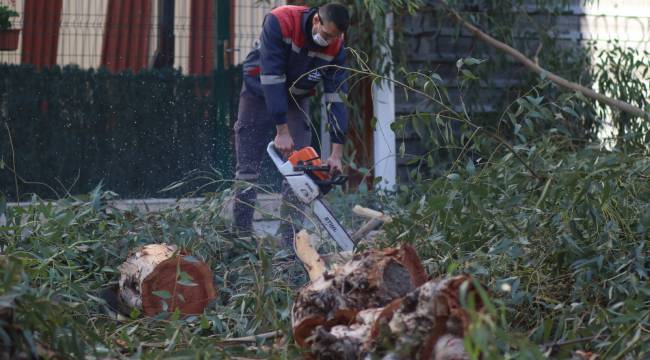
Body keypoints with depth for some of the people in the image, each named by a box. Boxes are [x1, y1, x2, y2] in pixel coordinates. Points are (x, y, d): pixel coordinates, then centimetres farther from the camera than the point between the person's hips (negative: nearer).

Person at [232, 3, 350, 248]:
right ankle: (241, 234, 5)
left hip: (296, 98, 3)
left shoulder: (335, 47, -21)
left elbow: (336, 97, -20)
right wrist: (281, 131, -35)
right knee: (247, 168, -2)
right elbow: (271, 77, -34)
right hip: (260, 92, -2)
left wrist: (337, 153, -25)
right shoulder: (280, 22, -33)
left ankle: (290, 240, -8)